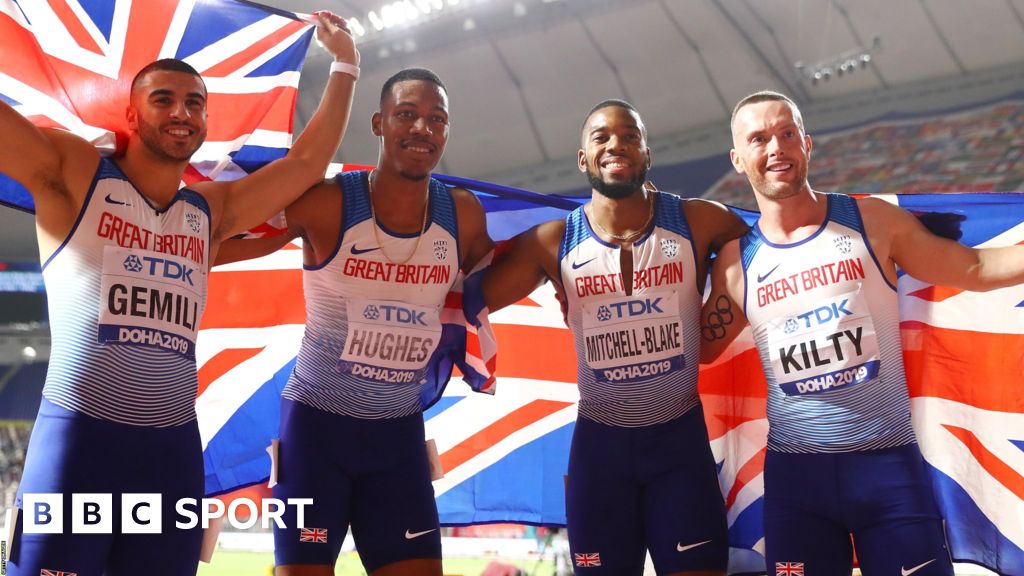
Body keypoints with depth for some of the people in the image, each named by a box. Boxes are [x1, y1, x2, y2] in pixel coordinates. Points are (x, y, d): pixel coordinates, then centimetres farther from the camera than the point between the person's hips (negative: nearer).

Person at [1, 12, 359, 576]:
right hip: (77, 435, -4)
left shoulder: (213, 210, 14)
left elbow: (306, 162, 18)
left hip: (173, 447, 5)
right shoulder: (71, 173, 3)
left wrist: (343, 66, 18)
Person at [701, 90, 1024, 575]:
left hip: (888, 460, -1)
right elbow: (703, 346, 12)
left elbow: (973, 269, 7)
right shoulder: (736, 259, 2)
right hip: (794, 469, 1)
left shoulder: (872, 221, -1)